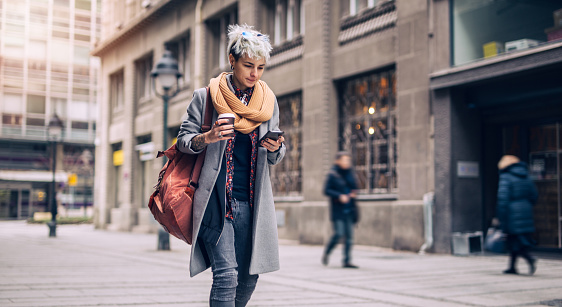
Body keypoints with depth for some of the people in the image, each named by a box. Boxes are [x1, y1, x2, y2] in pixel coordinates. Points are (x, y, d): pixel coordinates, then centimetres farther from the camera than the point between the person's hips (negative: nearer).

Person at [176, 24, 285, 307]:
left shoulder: (268, 101, 11)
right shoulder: (206, 97, 2)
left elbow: (274, 158, 15)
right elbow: (183, 140, 4)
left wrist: (274, 148, -9)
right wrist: (208, 138, -17)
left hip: (251, 200, 4)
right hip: (215, 197, -4)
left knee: (249, 275, 6)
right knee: (226, 274, -14)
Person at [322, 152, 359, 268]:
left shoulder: (350, 174, 13)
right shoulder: (332, 174, -5)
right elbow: (326, 190, -9)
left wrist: (353, 194, 2)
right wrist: (340, 196, -20)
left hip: (349, 209, 6)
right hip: (338, 210, -6)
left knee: (349, 235, 1)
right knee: (339, 233, -13)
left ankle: (347, 261, 4)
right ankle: (326, 253, 12)